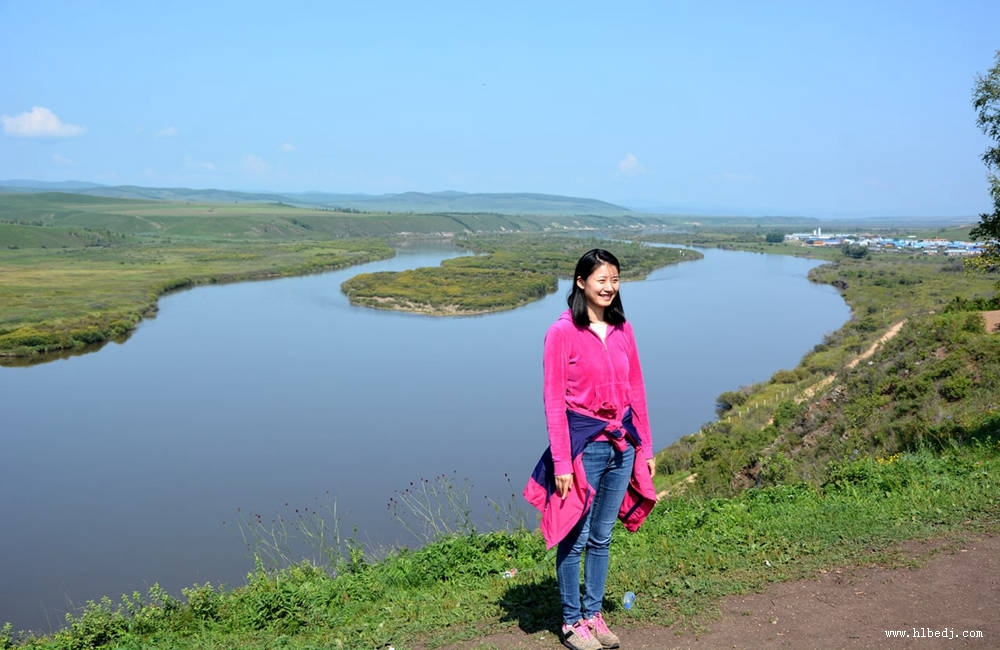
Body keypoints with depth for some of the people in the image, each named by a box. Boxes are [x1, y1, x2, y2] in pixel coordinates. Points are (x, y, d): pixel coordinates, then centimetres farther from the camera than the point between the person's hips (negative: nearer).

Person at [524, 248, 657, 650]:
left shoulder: (622, 330, 5)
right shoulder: (562, 332, -11)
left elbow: (635, 390, 10)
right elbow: (554, 400, -12)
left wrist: (645, 447, 10)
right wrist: (561, 462, -14)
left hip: (622, 446, 5)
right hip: (584, 446, -5)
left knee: (602, 537, 16)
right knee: (575, 539, 6)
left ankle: (593, 613, 30)